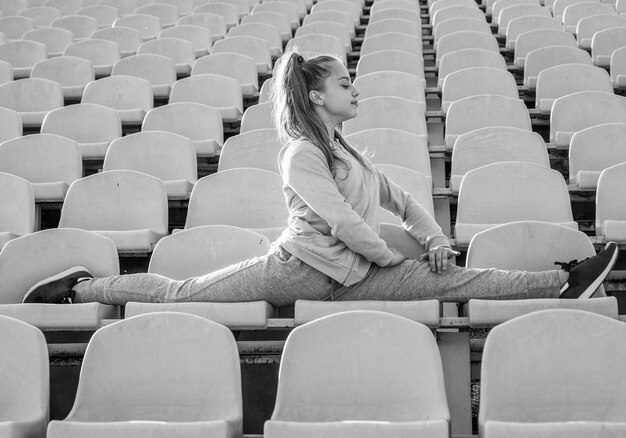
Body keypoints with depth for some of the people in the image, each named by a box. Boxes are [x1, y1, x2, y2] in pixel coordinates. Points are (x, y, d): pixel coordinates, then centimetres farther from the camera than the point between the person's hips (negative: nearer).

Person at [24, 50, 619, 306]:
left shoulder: (345, 151, 17)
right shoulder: (301, 154, -15)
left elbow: (398, 197, 21)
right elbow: (341, 221, -23)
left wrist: (435, 238, 5)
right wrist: (394, 259, -11)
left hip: (345, 275, 5)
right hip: (298, 268, -5)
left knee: (453, 280, -4)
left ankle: (564, 283, -7)